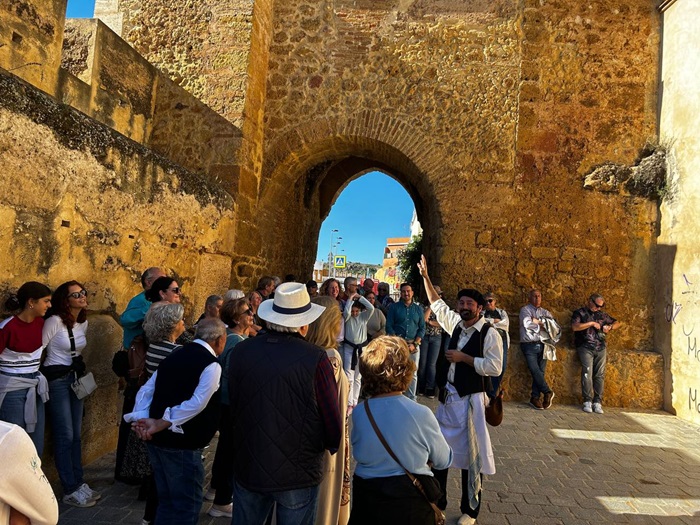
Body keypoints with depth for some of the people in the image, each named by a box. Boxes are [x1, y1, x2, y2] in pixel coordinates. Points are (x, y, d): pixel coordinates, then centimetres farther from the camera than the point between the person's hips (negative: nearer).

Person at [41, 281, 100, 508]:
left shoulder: (84, 322, 6)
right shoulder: (54, 321, -16)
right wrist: (42, 378, -11)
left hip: (76, 378, 7)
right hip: (57, 380, -7)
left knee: (76, 434, 13)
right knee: (65, 436, -2)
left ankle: (78, 482, 23)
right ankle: (70, 490, 9)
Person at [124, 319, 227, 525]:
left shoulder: (174, 356, 10)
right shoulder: (211, 365, -14)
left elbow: (146, 390, 6)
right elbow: (196, 404, -25)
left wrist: (141, 420, -4)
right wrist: (161, 424, -20)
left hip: (157, 439, 8)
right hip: (182, 443, -8)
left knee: (167, 500, 22)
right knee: (187, 504, 9)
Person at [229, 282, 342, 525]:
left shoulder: (242, 351, -8)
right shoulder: (315, 359, -20)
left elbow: (233, 407, 4)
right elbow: (332, 419, -13)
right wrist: (332, 446, 9)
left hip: (248, 468, 4)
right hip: (298, 473, -3)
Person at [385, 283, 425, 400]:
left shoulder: (418, 309, 10)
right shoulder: (394, 307, 5)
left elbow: (422, 328, 7)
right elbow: (389, 326, 0)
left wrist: (414, 344, -5)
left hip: (414, 345, 2)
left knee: (413, 373, 4)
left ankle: (411, 398, 14)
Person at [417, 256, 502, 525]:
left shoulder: (489, 334, -12)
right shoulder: (456, 325, 7)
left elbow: (494, 367, -18)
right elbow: (437, 304, 18)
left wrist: (463, 358, -18)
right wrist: (425, 277, 17)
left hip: (471, 400, -6)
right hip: (448, 396, 7)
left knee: (470, 453, 5)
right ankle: (436, 500, 32)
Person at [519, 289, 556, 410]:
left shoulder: (545, 312, 17)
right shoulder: (525, 310, 3)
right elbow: (527, 324, -15)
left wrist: (537, 322, -8)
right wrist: (542, 324, -2)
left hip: (542, 345, 4)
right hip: (529, 345, -4)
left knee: (540, 372, 2)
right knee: (535, 370, -10)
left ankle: (535, 398, 10)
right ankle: (547, 392, 9)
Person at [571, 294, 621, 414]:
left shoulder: (602, 314, 21)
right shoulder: (580, 313, 8)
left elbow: (617, 323, 28)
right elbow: (575, 327, -7)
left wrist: (610, 327, 6)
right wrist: (591, 323, -8)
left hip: (601, 348, 4)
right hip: (585, 347, -4)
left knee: (600, 374, -5)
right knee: (587, 372, -15)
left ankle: (597, 402, -3)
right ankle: (587, 401, -11)